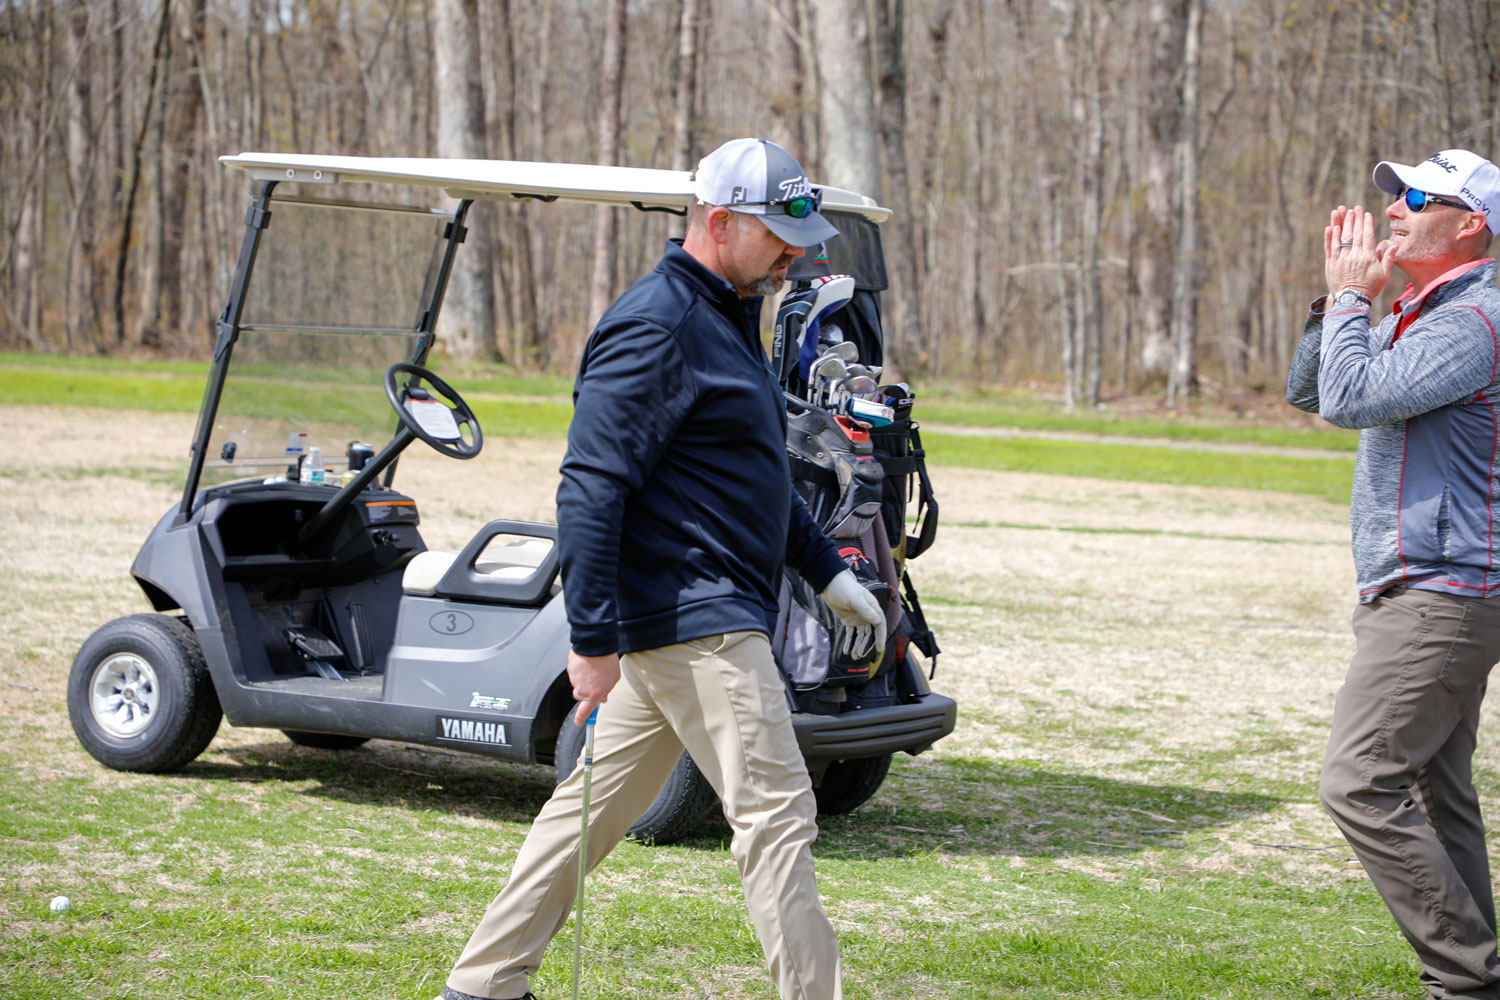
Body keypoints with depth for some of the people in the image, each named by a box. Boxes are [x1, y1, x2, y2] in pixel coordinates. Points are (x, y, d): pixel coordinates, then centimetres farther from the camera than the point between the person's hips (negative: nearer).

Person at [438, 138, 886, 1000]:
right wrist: (594, 638, -24)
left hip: (716, 613, 10)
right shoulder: (656, 327, -16)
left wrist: (829, 572, 25)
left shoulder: (732, 315, 16)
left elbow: (762, 474, 27)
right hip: (694, 621, -10)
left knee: (599, 803, 14)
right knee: (777, 813, -9)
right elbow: (591, 487, -21)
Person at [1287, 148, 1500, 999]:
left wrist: (1352, 298, -9)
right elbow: (1309, 391, 21)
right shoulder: (1418, 317, 19)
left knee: (1362, 783, -15)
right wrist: (1342, 299, 8)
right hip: (1427, 595, 11)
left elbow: (1352, 398, -23)